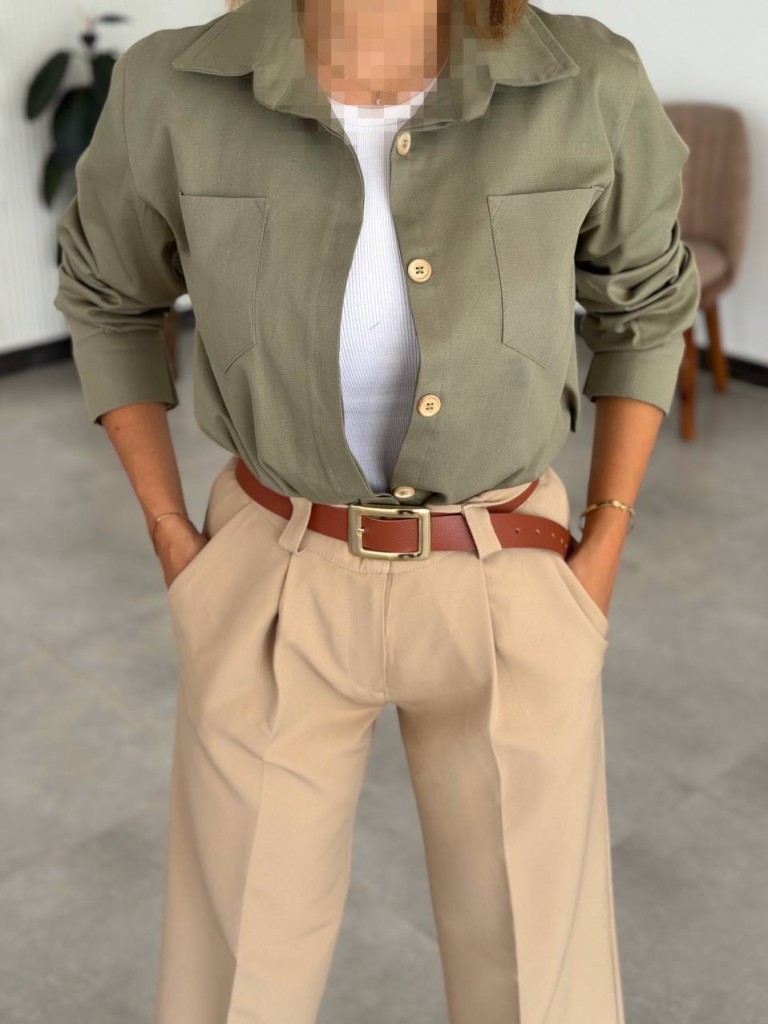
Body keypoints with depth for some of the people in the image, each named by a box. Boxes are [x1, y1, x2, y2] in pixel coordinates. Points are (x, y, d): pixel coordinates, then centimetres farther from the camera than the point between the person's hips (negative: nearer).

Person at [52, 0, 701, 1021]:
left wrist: (603, 556, 0)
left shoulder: (589, 84, -15)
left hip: (503, 591, 0)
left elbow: (643, 304, 4)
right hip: (278, 587, 1)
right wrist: (174, 547, 1)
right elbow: (107, 297, 5)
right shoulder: (177, 90, -14)